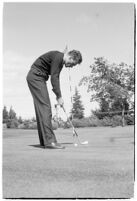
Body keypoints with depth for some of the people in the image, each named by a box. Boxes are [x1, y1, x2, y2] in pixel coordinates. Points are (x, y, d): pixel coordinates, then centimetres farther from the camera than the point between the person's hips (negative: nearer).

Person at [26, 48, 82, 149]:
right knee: (45, 108, -15)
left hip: (36, 77, 11)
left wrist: (58, 95, 10)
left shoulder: (60, 60, 15)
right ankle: (49, 141, -18)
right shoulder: (58, 57, -15)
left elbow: (55, 77, 18)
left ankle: (44, 140, 9)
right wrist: (59, 96, -17)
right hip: (36, 76, -11)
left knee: (41, 109, 7)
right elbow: (54, 77, -19)